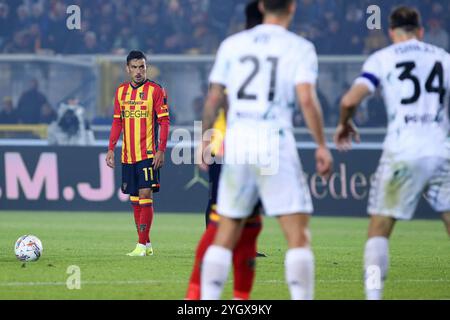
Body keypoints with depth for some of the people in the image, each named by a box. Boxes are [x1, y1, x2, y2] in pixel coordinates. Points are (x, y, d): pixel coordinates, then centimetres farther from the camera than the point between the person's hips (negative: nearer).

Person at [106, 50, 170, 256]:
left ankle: (142, 245, -11)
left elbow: (164, 122, -6)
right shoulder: (121, 91, 11)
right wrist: (111, 149, 8)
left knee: (145, 195, -11)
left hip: (148, 154, -6)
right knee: (135, 199, 8)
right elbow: (117, 122, 16)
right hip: (128, 155, 6)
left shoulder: (155, 90, -4)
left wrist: (161, 150, -13)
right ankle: (146, 244, 15)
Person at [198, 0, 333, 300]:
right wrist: (322, 146, -5)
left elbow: (214, 98, 11)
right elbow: (307, 98, -11)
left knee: (225, 235, 11)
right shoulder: (299, 48, 1)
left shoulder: (232, 44, 11)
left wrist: (206, 139, 23)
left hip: (236, 140, 4)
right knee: (298, 233, -2)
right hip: (275, 140, -4)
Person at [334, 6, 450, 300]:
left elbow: (350, 100, -6)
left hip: (402, 154, -2)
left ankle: (373, 295, -8)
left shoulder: (382, 59, 5)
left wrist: (345, 124, 14)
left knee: (379, 230, 7)